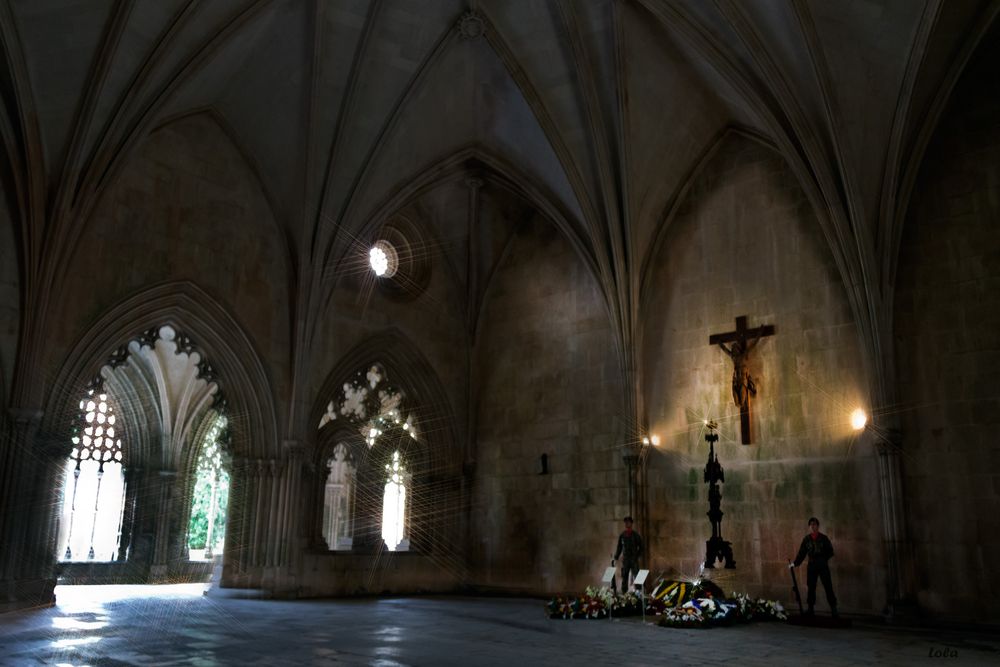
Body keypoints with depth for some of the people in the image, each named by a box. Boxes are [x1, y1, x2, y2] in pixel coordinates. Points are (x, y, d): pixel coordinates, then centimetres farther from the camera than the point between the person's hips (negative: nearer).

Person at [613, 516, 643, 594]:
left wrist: (638, 556, -8)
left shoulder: (635, 535, -2)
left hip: (634, 559, -3)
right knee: (624, 577, 5)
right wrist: (615, 557, 7)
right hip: (625, 559, 3)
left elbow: (641, 547, 2)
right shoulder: (622, 535, 6)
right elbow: (619, 547, 13)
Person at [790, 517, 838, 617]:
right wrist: (795, 563, 0)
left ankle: (833, 609, 1)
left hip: (823, 565, -3)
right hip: (811, 565, 3)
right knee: (811, 587, 6)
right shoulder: (806, 539, 5)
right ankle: (810, 608, 13)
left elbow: (830, 551, 1)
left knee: (828, 586, -5)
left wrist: (823, 559, -11)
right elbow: (801, 553, 6)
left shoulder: (823, 538, -1)